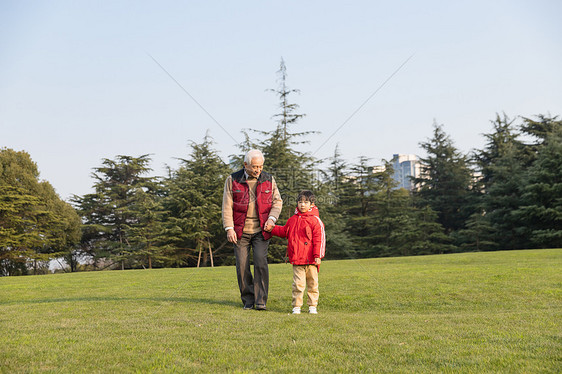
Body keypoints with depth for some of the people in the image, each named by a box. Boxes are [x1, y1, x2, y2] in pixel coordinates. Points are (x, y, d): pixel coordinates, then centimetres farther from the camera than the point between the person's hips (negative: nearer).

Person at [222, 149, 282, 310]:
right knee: (242, 266, -1)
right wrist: (229, 228, -9)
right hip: (240, 231, 0)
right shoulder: (233, 180, 0)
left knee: (261, 262, -12)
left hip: (261, 230, 0)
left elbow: (277, 201, 8)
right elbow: (227, 206, -1)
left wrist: (272, 218, -10)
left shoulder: (268, 180, 5)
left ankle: (261, 301, -4)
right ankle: (248, 300, 13)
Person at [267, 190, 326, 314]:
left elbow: (319, 239, -6)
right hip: (296, 259, 3)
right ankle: (296, 306, 10)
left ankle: (312, 306, 17)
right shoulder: (293, 219, 12)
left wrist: (318, 255, -11)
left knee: (312, 283, 6)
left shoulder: (315, 220, -3)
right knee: (298, 284, 2)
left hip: (311, 260, -3)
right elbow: (284, 231, 27)